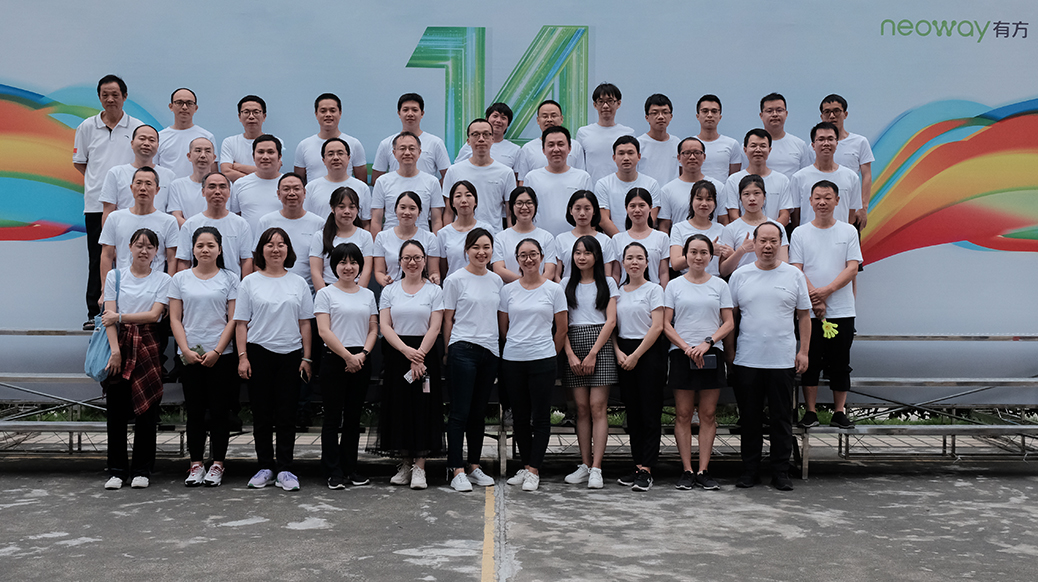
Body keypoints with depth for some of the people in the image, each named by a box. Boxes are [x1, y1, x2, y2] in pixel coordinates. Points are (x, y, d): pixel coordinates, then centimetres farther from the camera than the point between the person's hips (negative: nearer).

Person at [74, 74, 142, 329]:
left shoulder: (137, 127, 6)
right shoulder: (87, 127, 10)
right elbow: (78, 162, 18)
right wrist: (100, 179, 7)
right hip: (96, 203, 1)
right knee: (97, 260, 3)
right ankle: (94, 313, 9)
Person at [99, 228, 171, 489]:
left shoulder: (163, 280, 6)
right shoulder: (115, 276, 9)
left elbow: (154, 315, -5)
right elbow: (109, 316, 0)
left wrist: (120, 317, -7)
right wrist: (115, 350, -10)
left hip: (148, 346, -1)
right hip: (120, 344, 1)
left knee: (146, 409, 0)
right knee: (116, 410, 0)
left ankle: (142, 470, 9)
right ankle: (116, 470, 9)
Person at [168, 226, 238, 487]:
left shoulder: (230, 279, 3)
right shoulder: (180, 279, 8)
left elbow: (233, 319, -1)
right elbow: (175, 319, 5)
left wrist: (216, 351, -10)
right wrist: (186, 350, -6)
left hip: (221, 355, -1)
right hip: (189, 355, 2)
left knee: (219, 410, 1)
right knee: (195, 411, 5)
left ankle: (217, 465, 8)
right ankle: (196, 464, 12)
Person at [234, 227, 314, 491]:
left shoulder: (298, 283, 9)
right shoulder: (250, 282, 5)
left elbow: (305, 323, 9)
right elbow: (241, 323, 4)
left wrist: (306, 358, 4)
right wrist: (242, 357, -5)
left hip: (290, 354, 1)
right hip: (259, 353, -1)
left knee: (287, 415, 2)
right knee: (262, 414, 4)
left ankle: (285, 470, 8)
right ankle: (265, 467, 14)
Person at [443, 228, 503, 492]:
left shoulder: (497, 280, 12)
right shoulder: (456, 279, -3)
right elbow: (448, 319, 0)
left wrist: (498, 346, 13)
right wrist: (450, 351, -2)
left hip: (490, 351, 5)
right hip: (463, 349, -5)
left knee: (479, 412, 11)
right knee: (460, 412, -7)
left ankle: (474, 466, 20)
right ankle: (457, 471, -5)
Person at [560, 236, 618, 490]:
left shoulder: (607, 283, 8)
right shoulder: (567, 283, 13)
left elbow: (611, 321, 0)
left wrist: (592, 354, -9)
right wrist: (571, 355, -6)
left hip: (600, 345, -2)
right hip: (573, 346, 2)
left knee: (597, 407, -8)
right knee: (582, 408, 2)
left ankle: (596, 468, -9)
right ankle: (585, 465, 7)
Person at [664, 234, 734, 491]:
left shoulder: (719, 285, 8)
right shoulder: (674, 285, 6)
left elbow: (729, 323, 5)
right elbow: (666, 325, 2)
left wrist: (708, 342, -11)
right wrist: (686, 347, -11)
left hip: (711, 355, 1)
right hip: (681, 354, -1)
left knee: (708, 414, 1)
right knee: (683, 414, -1)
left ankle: (703, 471, 6)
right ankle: (687, 470, 4)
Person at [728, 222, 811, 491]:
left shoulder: (794, 275, 5)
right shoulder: (740, 275, 6)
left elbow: (804, 316, 8)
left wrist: (803, 351, 0)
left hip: (783, 361, 0)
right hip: (746, 360, 1)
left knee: (782, 418, 4)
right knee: (750, 418, 7)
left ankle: (781, 472, 14)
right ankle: (750, 469, 17)